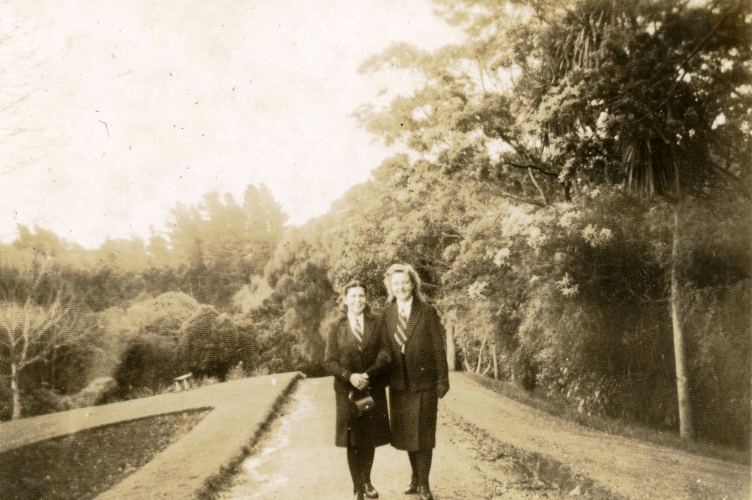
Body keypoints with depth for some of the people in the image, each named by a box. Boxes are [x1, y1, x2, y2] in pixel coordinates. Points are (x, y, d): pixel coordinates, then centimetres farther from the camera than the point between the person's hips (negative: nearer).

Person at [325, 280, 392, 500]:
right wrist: (350, 376, -20)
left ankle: (367, 481, 30)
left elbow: (385, 353, -7)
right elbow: (330, 361, -4)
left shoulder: (377, 324, 2)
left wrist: (368, 375, -21)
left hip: (374, 390, 1)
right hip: (347, 391, -1)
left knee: (371, 438, 10)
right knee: (353, 441, 4)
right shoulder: (336, 328, 1)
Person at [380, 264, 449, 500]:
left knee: (423, 434, 4)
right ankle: (415, 477, 32)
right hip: (398, 383, 3)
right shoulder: (386, 314, 4)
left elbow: (438, 347, -7)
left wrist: (442, 380, -10)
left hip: (424, 382, -3)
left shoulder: (427, 311, -5)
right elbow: (384, 349, 4)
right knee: (406, 434, 14)